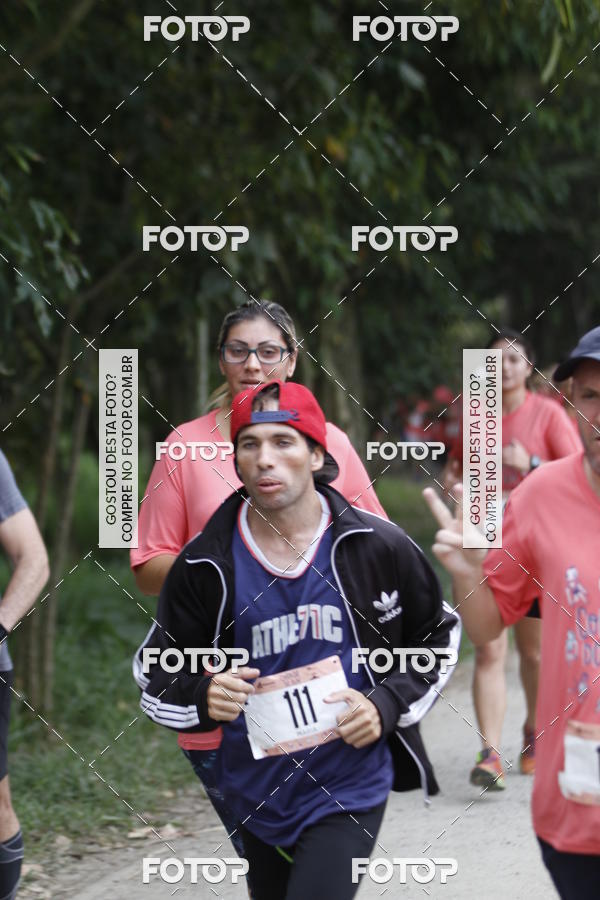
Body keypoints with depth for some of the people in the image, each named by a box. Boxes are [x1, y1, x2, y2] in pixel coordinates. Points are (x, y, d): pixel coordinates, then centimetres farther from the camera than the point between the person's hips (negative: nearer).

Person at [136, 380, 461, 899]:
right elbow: (159, 679, 2)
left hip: (350, 788, -3)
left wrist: (387, 705, -7)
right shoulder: (205, 566, -5)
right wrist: (202, 697, -21)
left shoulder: (378, 546, -6)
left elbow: (438, 637, 8)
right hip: (258, 794, 3)